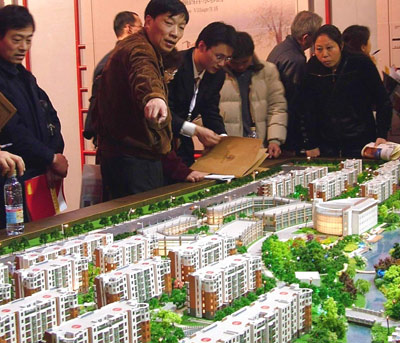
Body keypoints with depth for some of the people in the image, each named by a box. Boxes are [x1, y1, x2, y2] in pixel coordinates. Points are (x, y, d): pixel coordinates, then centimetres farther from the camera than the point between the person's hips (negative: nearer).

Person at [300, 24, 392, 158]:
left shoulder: (361, 63, -8)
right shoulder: (312, 67, -1)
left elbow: (383, 102, -5)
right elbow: (307, 109, -1)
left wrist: (381, 135, -14)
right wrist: (311, 144, -6)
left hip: (360, 141, -2)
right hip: (326, 144, 2)